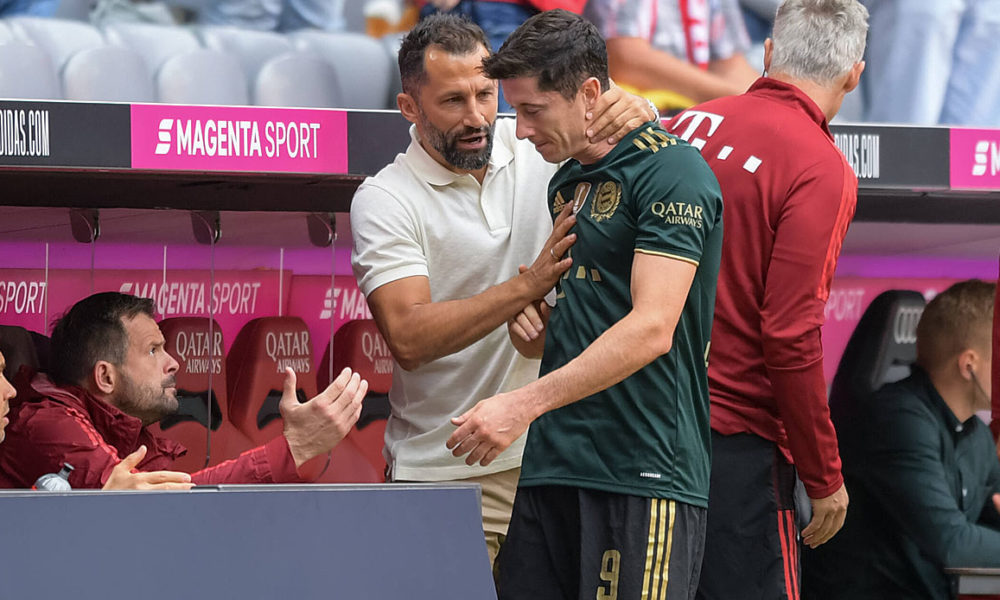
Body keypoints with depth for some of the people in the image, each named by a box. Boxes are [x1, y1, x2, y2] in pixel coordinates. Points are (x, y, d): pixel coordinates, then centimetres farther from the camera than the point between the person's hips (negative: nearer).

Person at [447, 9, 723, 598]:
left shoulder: (670, 170, -9)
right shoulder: (566, 183, 20)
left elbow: (652, 328, -18)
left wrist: (526, 404, -21)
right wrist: (533, 323, 8)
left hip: (643, 473, -8)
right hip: (553, 465, 8)